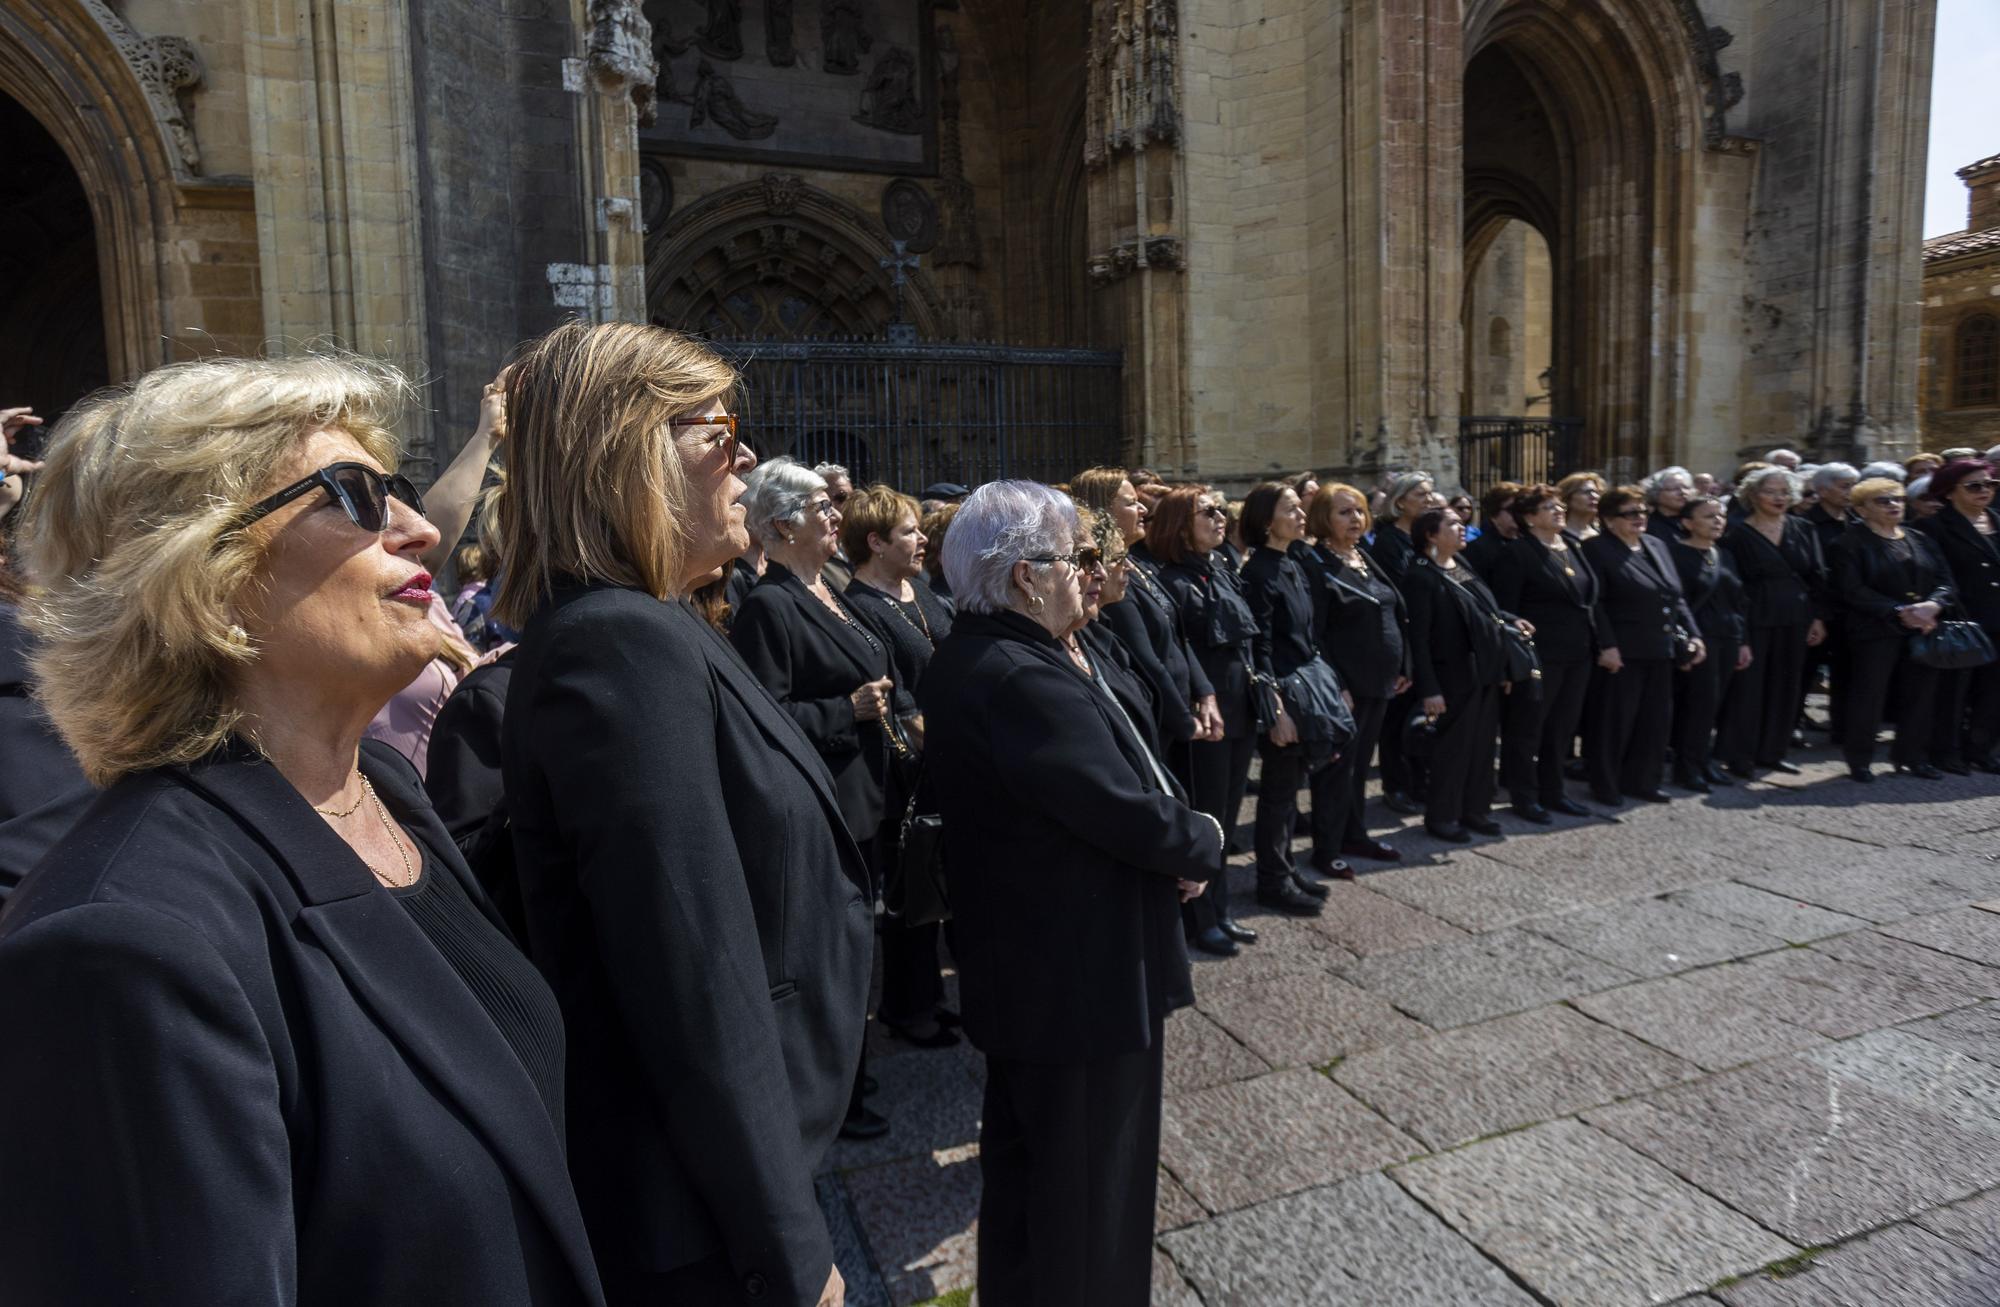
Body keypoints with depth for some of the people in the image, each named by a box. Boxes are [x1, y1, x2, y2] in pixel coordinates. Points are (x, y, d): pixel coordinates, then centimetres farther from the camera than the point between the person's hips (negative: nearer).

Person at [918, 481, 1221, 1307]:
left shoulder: (970, 657, 4)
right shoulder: (1024, 679, -29)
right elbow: (1130, 812, -27)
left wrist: (1171, 836, -3)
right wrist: (1202, 843, -7)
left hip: (1023, 961, 10)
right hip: (1081, 974, -10)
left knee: (1026, 1158, 26)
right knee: (1089, 1173, 11)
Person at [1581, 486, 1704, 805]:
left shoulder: (1656, 545, 15)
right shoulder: (1597, 549, -8)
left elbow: (1676, 597, 16)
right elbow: (1595, 603, -15)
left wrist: (1692, 634, 7)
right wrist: (1607, 645, -21)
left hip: (1661, 649, 8)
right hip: (1622, 652, -7)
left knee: (1657, 718, 12)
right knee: (1614, 719, 1)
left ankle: (1641, 780, 24)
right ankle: (1605, 786, 12)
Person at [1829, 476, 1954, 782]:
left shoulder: (1919, 540, 14)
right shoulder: (1851, 544, -4)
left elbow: (1945, 579, 9)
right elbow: (1852, 590, -13)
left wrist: (1933, 605, -13)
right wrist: (1899, 612, -19)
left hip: (1923, 630, 6)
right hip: (1875, 631, -6)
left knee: (1920, 694, 8)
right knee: (1869, 695, -3)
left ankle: (1912, 756, 21)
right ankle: (1859, 760, 9)